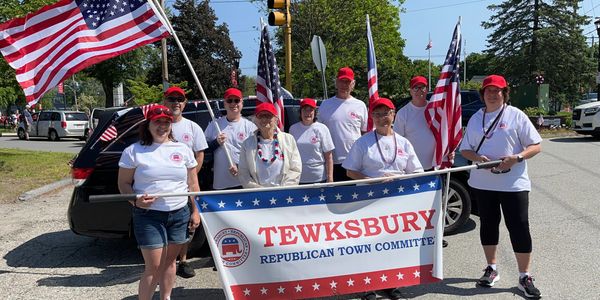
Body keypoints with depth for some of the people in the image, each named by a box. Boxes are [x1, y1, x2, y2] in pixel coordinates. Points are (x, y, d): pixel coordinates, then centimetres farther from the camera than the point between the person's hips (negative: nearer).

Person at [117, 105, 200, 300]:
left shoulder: (183, 150, 8)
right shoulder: (134, 151, -1)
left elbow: (193, 185, 10)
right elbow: (123, 183, 1)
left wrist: (195, 211, 5)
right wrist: (135, 200, -18)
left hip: (180, 214, 3)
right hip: (149, 215, -3)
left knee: (169, 262, 14)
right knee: (154, 266, -5)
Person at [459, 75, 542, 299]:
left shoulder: (516, 115, -1)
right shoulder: (475, 118, 10)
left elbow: (536, 146, -3)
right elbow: (465, 149, 11)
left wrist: (516, 158, -20)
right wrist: (477, 157, -11)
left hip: (514, 183, -3)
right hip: (482, 183, 4)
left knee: (519, 228, -2)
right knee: (488, 224, 13)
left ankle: (525, 277, 12)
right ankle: (491, 269, 29)